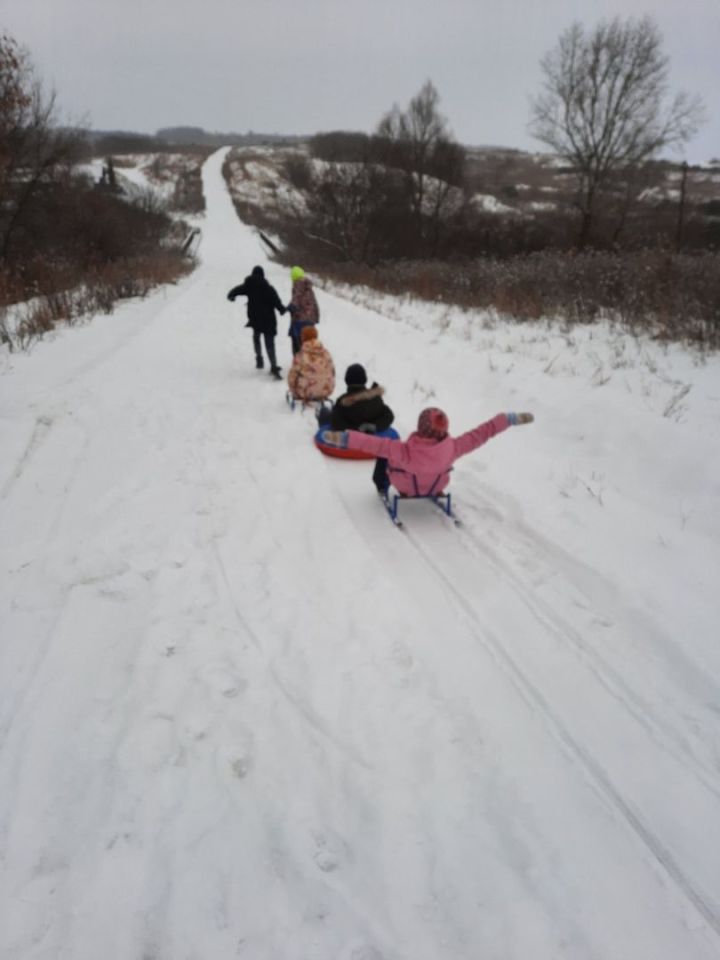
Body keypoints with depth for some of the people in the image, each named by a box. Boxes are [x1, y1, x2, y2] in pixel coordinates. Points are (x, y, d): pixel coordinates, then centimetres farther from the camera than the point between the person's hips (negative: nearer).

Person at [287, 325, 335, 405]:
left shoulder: (299, 357, -20)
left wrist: (294, 393, 6)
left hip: (306, 393, -3)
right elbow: (332, 373, 2)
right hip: (326, 390, 3)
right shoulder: (326, 354, -10)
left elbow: (292, 377, -12)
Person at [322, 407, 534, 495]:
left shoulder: (406, 451, -44)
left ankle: (382, 486, 39)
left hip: (405, 487, -2)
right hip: (436, 486, 2)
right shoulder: (452, 448, -36)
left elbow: (377, 444, -46)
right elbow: (482, 433, -29)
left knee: (386, 452, 16)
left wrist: (343, 438, -45)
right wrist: (511, 419, -21)